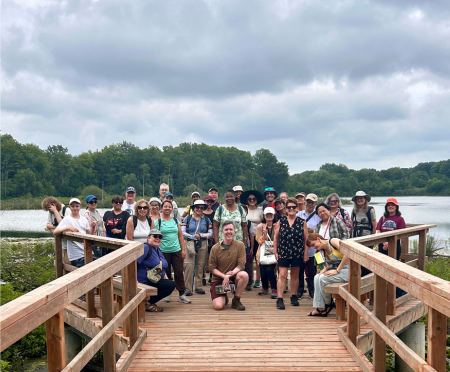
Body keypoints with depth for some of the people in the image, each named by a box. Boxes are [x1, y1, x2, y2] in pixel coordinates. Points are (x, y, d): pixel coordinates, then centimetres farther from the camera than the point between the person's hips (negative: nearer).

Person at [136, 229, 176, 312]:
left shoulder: (158, 251, 16)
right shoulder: (146, 248, -16)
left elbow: (163, 269, 23)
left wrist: (166, 280, 11)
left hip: (155, 281, 10)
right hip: (145, 283, -10)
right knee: (171, 285, -13)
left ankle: (149, 301, 9)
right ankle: (148, 303, -10)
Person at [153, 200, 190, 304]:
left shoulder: (176, 221, 9)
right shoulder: (157, 222, 0)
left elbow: (180, 236, 11)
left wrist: (183, 250, 6)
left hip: (176, 250, 2)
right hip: (163, 251, -2)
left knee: (179, 272, 0)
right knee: (166, 273, 5)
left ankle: (181, 295, 7)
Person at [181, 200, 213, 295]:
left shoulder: (206, 220, 11)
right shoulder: (187, 218, 6)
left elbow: (210, 233, 5)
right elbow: (182, 232, -2)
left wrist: (201, 235, -10)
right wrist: (192, 236, -15)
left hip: (202, 245, 2)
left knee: (200, 265, 4)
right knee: (188, 264, -12)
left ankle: (198, 286, 15)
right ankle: (188, 288, -8)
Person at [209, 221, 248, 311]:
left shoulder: (240, 245, -7)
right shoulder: (215, 248, -7)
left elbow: (241, 265, -11)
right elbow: (212, 267, -4)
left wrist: (231, 273, -27)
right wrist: (224, 276, -18)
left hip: (233, 277, 1)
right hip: (218, 279, 0)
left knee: (244, 275, -34)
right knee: (218, 306, -20)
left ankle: (236, 300, -9)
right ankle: (224, 298, 21)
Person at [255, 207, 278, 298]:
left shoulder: (277, 226, 2)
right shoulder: (260, 226, 5)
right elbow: (259, 241, 4)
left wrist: (274, 248, -14)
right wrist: (264, 235, -16)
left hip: (273, 252, -2)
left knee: (269, 270, -18)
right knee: (263, 271, -2)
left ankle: (274, 289, -4)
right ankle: (265, 288, 24)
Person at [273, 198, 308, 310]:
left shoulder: (302, 222, 2)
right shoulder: (281, 221, 3)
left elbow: (306, 239, 3)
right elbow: (276, 238, 6)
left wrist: (306, 253, 0)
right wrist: (275, 252, 2)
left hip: (297, 253, 1)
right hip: (283, 253, -1)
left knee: (295, 275, 12)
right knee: (282, 275, -6)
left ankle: (294, 297, 26)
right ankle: (279, 299, -7)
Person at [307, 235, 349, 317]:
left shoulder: (333, 241, -13)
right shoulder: (324, 251, 14)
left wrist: (337, 270, -22)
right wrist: (325, 269, -7)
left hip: (347, 270, -9)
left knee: (323, 278, -19)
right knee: (317, 277, -3)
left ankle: (329, 304, 4)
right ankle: (320, 307, -5)